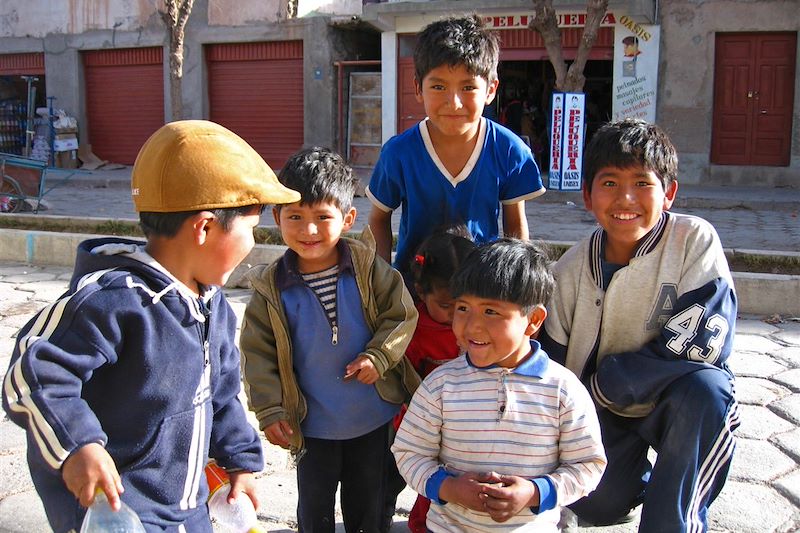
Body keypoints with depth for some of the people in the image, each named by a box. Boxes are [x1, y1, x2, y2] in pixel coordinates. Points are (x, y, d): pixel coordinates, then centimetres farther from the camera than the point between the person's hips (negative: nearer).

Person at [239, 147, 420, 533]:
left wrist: (379, 356, -19)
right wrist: (270, 410, -9)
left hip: (372, 417, 1)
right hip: (312, 424, 0)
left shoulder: (368, 269, -12)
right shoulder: (272, 288, -13)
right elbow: (257, 352, -7)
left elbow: (401, 315, -6)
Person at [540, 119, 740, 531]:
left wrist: (603, 383, -17)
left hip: (680, 405, -2)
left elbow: (700, 343, -23)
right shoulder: (571, 270, -7)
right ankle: (640, 477, 19)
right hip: (602, 409, 3)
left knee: (704, 387, -34)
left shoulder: (695, 241, -17)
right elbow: (552, 370, 0)